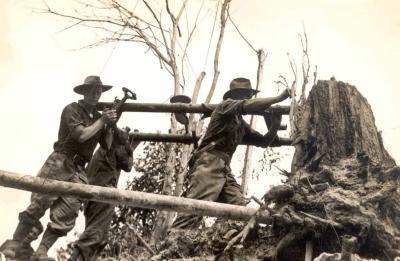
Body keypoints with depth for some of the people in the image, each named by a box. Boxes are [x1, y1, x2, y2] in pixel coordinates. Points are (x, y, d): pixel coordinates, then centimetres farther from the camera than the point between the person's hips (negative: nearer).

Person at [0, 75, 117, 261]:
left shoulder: (99, 117, 18)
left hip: (79, 170, 5)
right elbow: (81, 135, -14)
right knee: (39, 204, -10)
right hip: (60, 162, -5)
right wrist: (102, 121, -9)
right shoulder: (72, 110, 1)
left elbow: (107, 145, 17)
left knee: (67, 213, -9)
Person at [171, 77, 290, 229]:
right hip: (209, 163, -9)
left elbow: (265, 141, 28)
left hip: (224, 168, 9)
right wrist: (279, 98, -7)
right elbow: (249, 106, -14)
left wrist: (275, 124, 10)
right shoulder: (226, 105, 5)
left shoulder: (241, 124, 28)